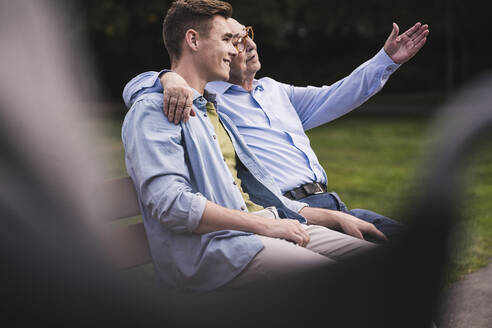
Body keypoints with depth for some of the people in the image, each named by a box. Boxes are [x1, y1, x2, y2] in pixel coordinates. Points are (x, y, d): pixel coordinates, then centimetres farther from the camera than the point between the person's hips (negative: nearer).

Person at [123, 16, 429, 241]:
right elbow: (136, 89, -9)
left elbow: (331, 99, 31)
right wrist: (171, 79, -32)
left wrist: (387, 59, 29)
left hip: (329, 201, 8)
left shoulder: (273, 90, 26)